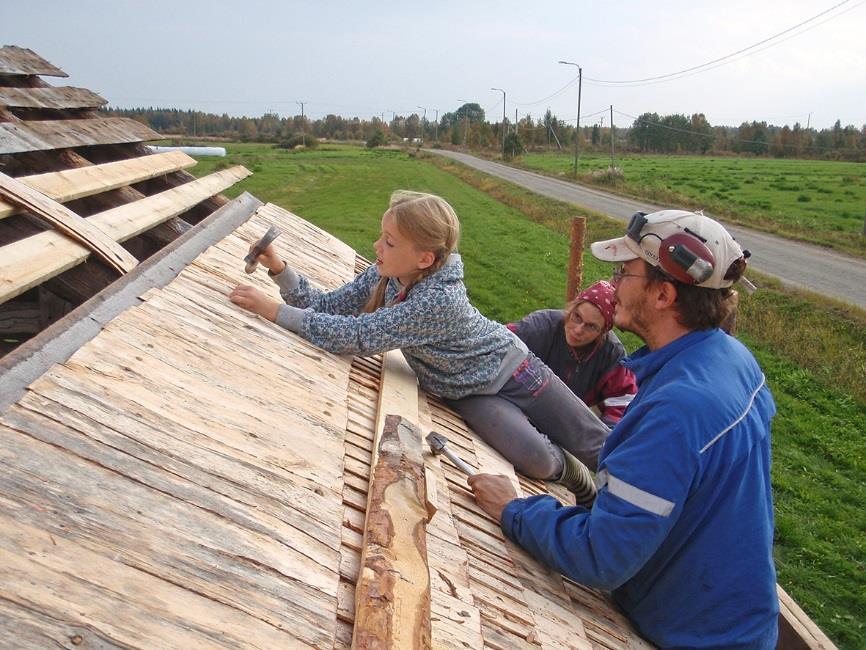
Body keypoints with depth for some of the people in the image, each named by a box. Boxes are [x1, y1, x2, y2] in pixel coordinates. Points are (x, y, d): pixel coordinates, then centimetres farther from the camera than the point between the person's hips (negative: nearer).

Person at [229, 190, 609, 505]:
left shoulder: (439, 300, -38)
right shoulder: (384, 275, -14)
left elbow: (355, 336, -40)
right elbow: (327, 306, -8)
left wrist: (275, 311, -38)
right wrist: (279, 269, -21)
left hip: (510, 372, -5)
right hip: (469, 395, 5)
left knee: (595, 445, 4)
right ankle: (561, 467, 17)